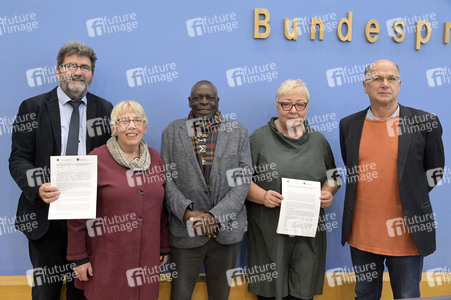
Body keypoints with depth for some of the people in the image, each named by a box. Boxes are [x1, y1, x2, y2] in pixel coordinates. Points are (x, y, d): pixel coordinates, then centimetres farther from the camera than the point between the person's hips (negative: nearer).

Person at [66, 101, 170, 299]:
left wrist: (164, 247, 12)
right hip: (107, 260, -3)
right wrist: (79, 257, -5)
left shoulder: (155, 158, 5)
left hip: (147, 257, 4)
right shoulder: (97, 159, -8)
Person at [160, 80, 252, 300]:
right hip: (185, 230, 0)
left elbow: (243, 180, -3)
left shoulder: (238, 132, 3)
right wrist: (186, 212, -14)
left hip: (226, 230, 1)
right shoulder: (172, 131, 5)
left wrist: (216, 215, -13)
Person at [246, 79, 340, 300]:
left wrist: (328, 192, -2)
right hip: (269, 231, -2)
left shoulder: (318, 140, 12)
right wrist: (262, 196, -17)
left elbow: (333, 176, 19)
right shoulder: (259, 138, 1)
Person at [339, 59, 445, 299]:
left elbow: (434, 171, 5)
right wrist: (370, 197, 7)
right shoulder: (348, 125, 3)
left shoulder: (425, 122, -4)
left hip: (406, 234, -2)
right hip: (361, 234, 3)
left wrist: (411, 199, 4)